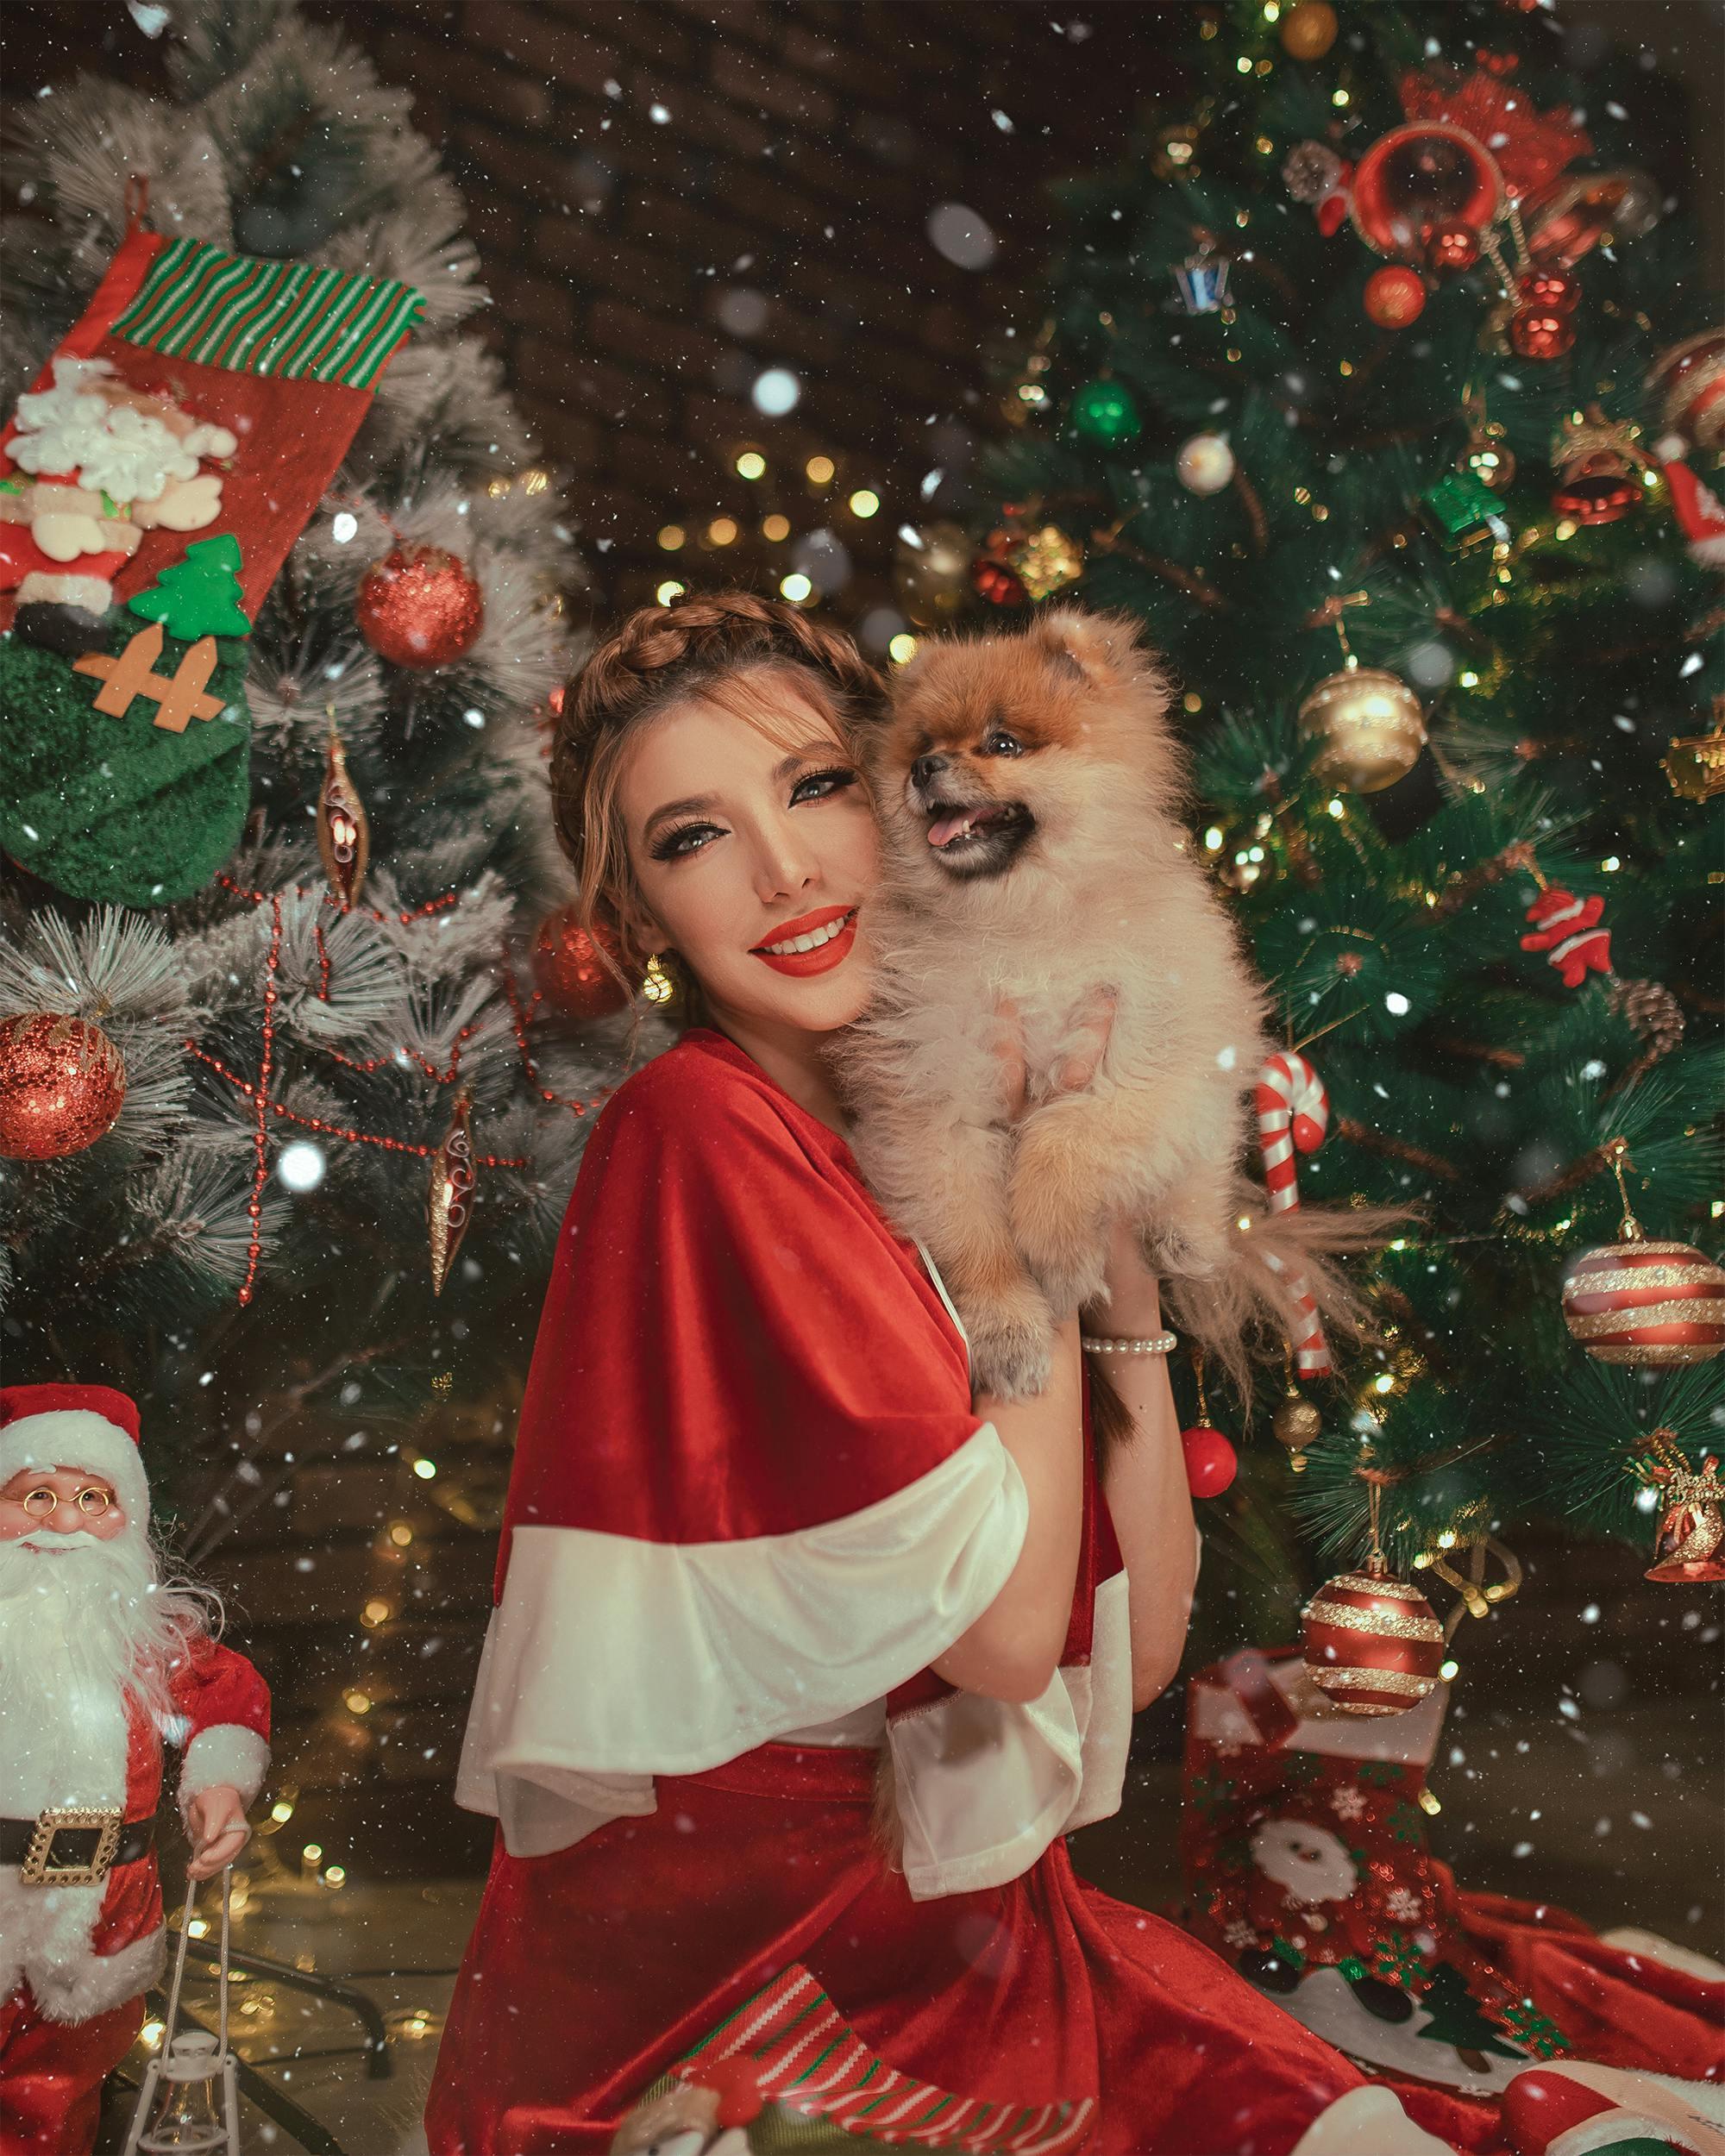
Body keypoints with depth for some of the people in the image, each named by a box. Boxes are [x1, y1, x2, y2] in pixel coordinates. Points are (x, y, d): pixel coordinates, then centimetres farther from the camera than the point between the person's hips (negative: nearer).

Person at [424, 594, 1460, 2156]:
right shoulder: (700, 1132, -16)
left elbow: (1140, 1651, 1)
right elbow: (1009, 1628, -19)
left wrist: (1120, 1255, -5)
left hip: (962, 1924, 5)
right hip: (724, 1959, -5)